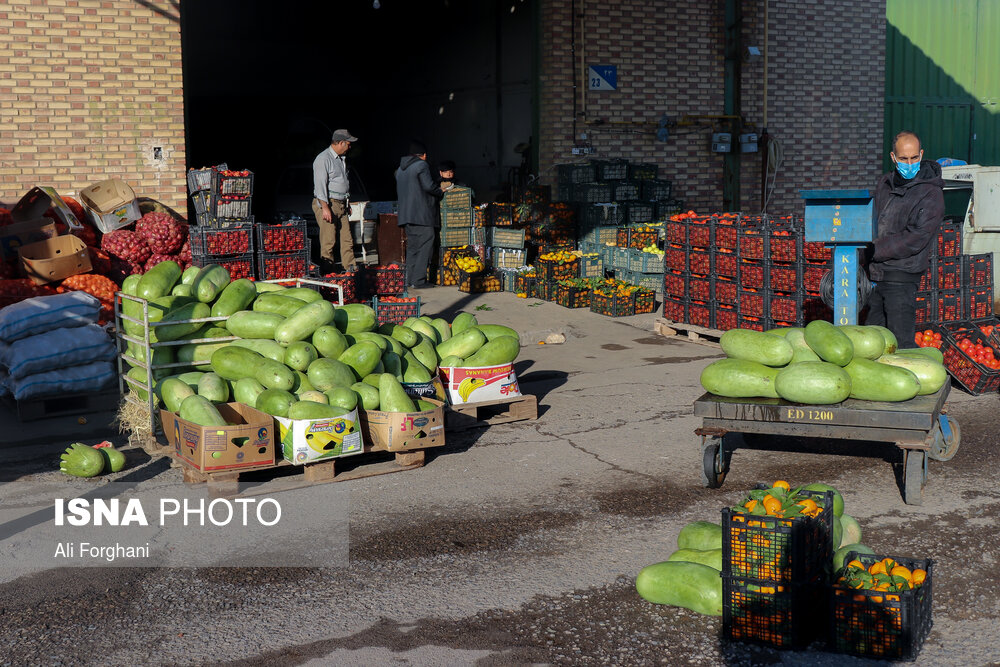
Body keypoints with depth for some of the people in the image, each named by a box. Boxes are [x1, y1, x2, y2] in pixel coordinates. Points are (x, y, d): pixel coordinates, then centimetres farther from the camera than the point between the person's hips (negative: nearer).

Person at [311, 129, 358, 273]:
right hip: (327, 203, -9)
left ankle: (349, 266, 11)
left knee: (347, 238, 6)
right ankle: (328, 271, -4)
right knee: (328, 240, -7)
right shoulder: (323, 159, -11)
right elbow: (320, 185, -17)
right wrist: (325, 207, -22)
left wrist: (348, 204, 23)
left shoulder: (341, 159, 18)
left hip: (341, 205, 9)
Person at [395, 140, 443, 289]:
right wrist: (440, 192, 2)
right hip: (422, 214, -8)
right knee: (425, 245, -6)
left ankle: (410, 279, 10)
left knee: (412, 247, 12)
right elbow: (428, 186, -14)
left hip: (405, 214, 8)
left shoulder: (400, 169, 18)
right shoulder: (421, 165, -7)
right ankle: (418, 280, -10)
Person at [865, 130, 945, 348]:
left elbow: (915, 240, -16)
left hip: (901, 277, -7)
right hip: (875, 274, 7)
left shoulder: (931, 194, -9)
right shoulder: (885, 183, 12)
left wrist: (873, 251, -16)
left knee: (901, 342, -8)